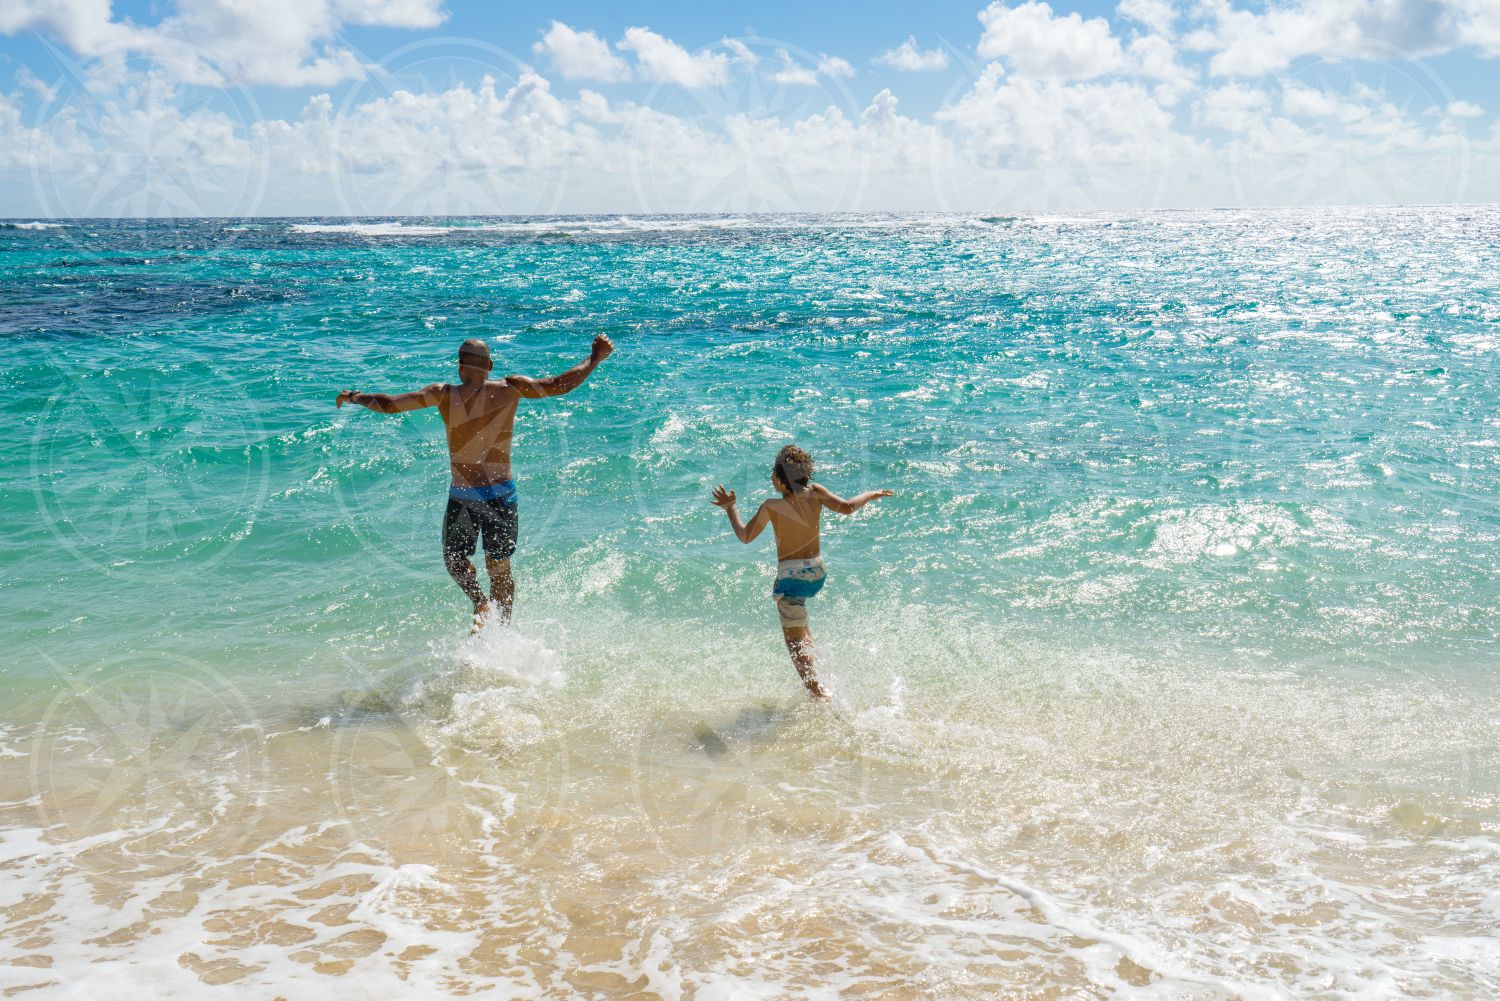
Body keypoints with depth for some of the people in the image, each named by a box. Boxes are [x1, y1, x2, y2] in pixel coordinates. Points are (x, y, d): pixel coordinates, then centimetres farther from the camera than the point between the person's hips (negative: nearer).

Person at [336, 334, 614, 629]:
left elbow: (388, 404, 1)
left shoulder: (443, 394, -5)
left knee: (454, 560, 18)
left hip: (460, 497, -1)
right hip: (500, 495, 1)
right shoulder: (509, 388, -6)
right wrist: (594, 359, 7)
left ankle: (481, 603, -9)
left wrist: (353, 397, 19)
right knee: (499, 569, 15)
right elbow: (559, 385, -5)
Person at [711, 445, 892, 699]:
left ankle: (820, 695, -8)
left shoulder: (771, 507, -15)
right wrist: (870, 495, 5)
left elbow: (745, 536, -5)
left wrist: (730, 508, 7)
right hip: (818, 573, 6)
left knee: (795, 642, 2)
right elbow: (847, 507, -13)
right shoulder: (814, 493, -8)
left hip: (792, 577, -6)